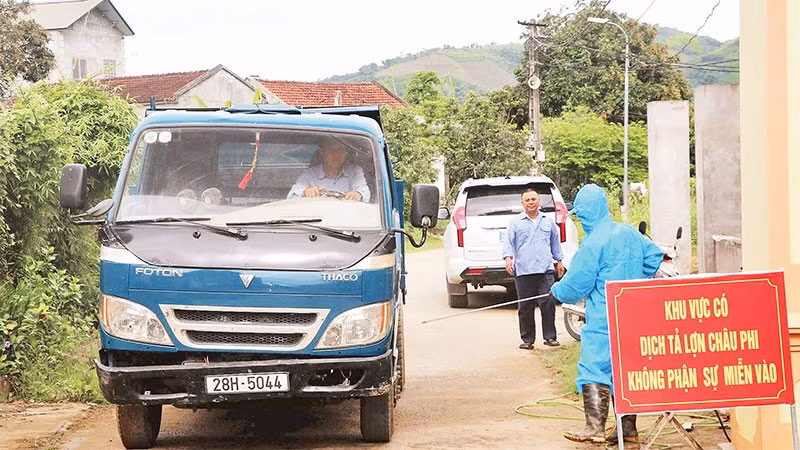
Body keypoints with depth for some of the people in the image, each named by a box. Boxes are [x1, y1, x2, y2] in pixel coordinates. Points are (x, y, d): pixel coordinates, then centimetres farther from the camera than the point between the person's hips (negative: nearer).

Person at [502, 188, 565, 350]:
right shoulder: (515, 222, 7)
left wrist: (559, 261, 26)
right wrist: (508, 258, -16)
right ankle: (527, 339, 9)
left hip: (545, 270, 1)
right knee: (525, 307, 1)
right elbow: (508, 242, 1)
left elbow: (555, 242, 26)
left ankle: (549, 337, 1)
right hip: (523, 271, -1)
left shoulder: (548, 221, 16)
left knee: (548, 303, -7)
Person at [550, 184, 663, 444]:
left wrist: (557, 291, 11)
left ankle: (595, 427, -14)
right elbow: (654, 255, 20)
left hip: (603, 321, -7)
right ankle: (629, 428, 14)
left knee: (593, 369, -6)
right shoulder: (629, 233, 7)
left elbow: (577, 284, -10)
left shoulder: (593, 244, -14)